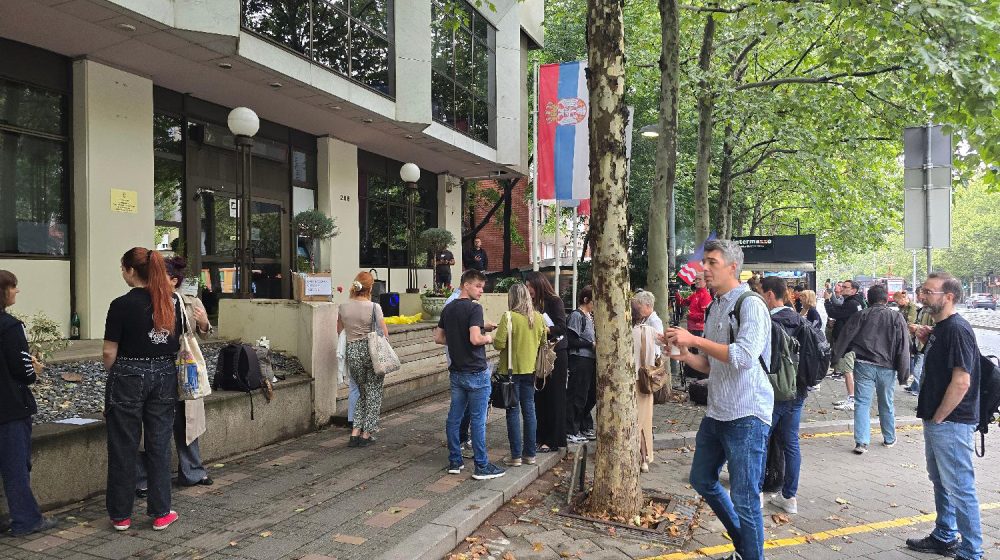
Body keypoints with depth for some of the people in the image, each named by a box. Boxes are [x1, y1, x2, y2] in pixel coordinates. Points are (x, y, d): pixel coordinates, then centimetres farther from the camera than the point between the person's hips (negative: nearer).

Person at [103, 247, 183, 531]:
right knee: (159, 444, 11)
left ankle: (121, 515, 18)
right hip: (165, 377, 4)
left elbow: (109, 352, -11)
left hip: (129, 377, -4)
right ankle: (161, 513, 15)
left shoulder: (122, 305, -13)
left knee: (124, 447, 8)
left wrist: (113, 376, 7)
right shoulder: (172, 301, 1)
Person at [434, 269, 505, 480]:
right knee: (478, 419, -1)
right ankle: (482, 466, 6)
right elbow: (475, 339, -25)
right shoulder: (474, 307, -15)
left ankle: (454, 462, 20)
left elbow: (438, 337, 15)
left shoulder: (448, 308, 9)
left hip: (456, 372, 8)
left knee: (454, 417, 11)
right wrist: (488, 338, -6)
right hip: (476, 372, -7)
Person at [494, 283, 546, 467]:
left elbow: (499, 344, -19)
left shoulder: (509, 317, -17)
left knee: (513, 412, 3)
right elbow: (543, 341, 10)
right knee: (529, 410, 12)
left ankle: (516, 455, 6)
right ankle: (530, 453, 18)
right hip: (530, 369, 5)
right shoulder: (538, 317, 0)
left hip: (512, 369, -5)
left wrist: (494, 339, 2)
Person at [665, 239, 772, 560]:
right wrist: (686, 355, -1)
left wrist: (695, 340, -23)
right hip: (716, 413, 9)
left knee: (745, 500, -3)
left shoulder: (750, 305, -13)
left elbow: (744, 356, -27)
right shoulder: (714, 308, 12)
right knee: (702, 480, 20)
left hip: (746, 416, -9)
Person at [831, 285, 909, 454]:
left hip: (863, 365, -1)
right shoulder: (897, 318, 3)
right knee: (886, 404, 16)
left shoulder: (860, 316, 0)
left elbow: (844, 339, -1)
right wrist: (903, 373, 4)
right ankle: (889, 439, 31)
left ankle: (861, 442, -7)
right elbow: (904, 348, 1)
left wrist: (834, 358, 6)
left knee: (862, 403, 0)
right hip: (887, 367, 2)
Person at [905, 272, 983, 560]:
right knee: (940, 481, 21)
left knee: (960, 488, -1)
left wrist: (938, 418, -16)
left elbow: (961, 381, -24)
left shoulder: (957, 329, -19)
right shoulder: (939, 327, 10)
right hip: (936, 420, 10)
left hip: (951, 423, -10)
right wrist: (926, 342, 4)